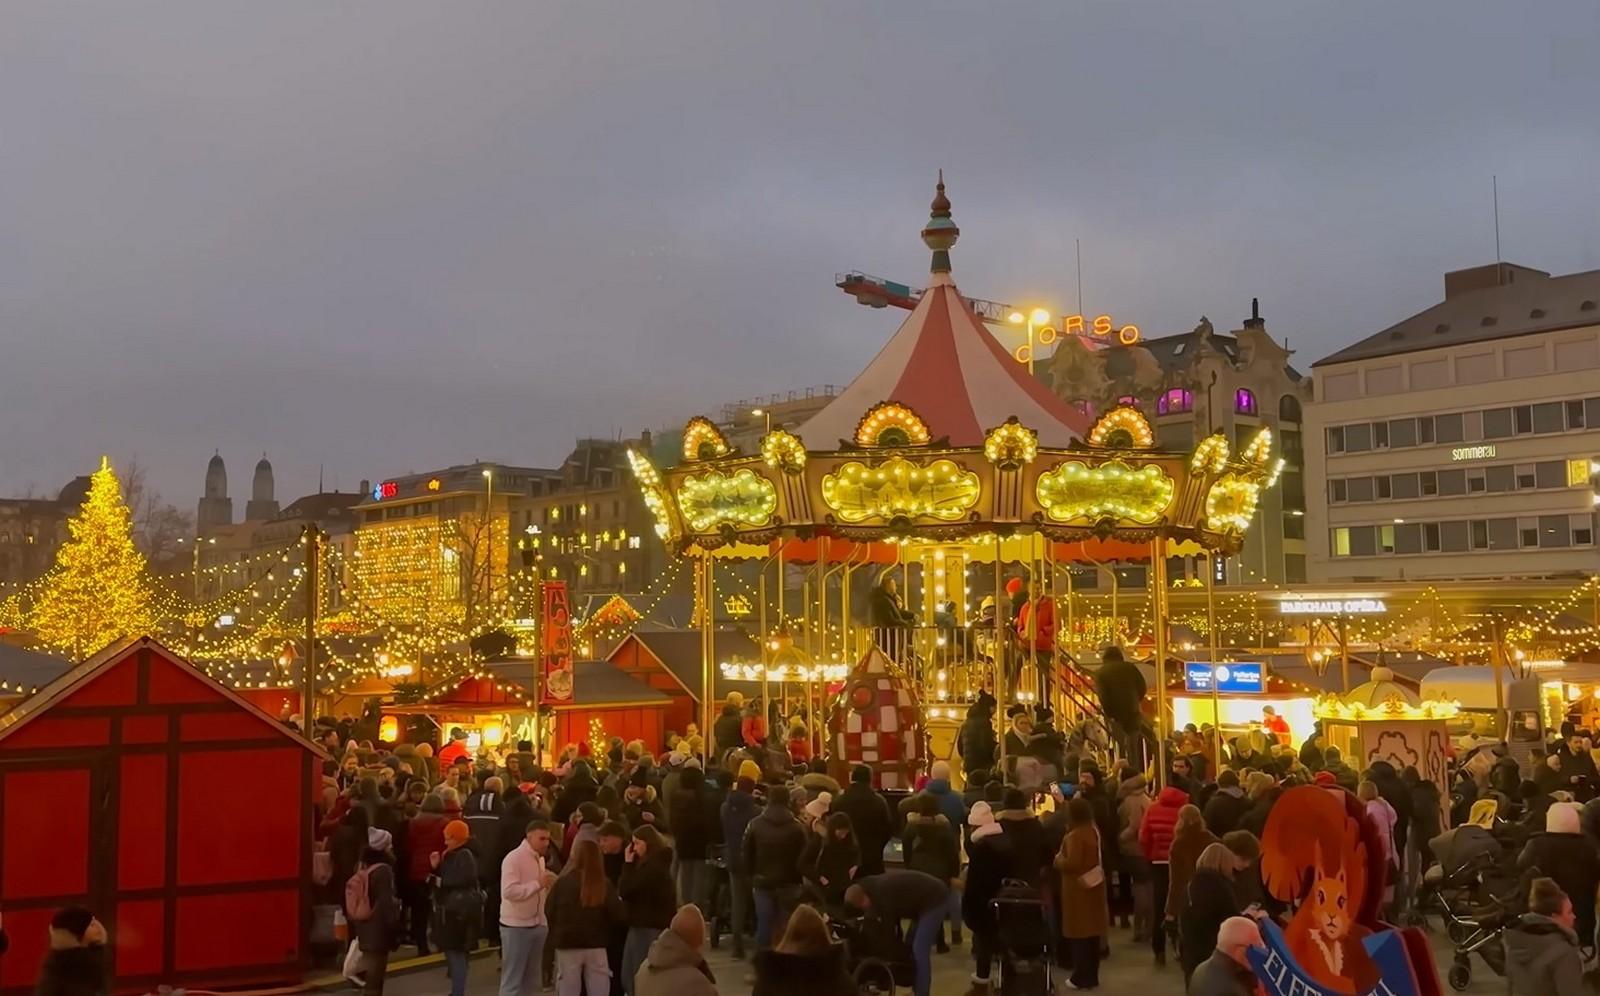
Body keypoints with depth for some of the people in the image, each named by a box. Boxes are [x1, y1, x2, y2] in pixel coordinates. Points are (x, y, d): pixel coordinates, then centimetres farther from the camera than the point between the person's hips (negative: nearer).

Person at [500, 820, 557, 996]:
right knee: (512, 979, -2)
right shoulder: (513, 859, -15)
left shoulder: (540, 859, 11)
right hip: (516, 926, -8)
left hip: (538, 924, 8)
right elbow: (509, 891, -26)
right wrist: (538, 883, -27)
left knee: (531, 979, 13)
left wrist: (550, 885, 0)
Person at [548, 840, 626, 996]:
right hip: (596, 945, 0)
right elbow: (618, 914, -9)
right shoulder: (604, 885, -5)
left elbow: (550, 912, 0)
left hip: (567, 944, 0)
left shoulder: (563, 882, -6)